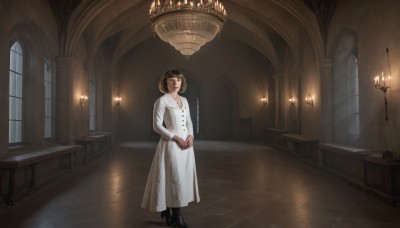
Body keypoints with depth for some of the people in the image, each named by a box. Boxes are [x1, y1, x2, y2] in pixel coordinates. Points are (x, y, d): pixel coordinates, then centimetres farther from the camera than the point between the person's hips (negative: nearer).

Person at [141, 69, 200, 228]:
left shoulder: (184, 101, 13)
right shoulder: (162, 101, -7)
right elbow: (157, 125, -12)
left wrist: (190, 136, -5)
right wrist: (176, 138, -16)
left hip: (186, 143, 7)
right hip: (171, 144, -7)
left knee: (184, 177, 10)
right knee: (174, 178, -3)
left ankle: (171, 214, 24)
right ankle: (175, 215, 13)